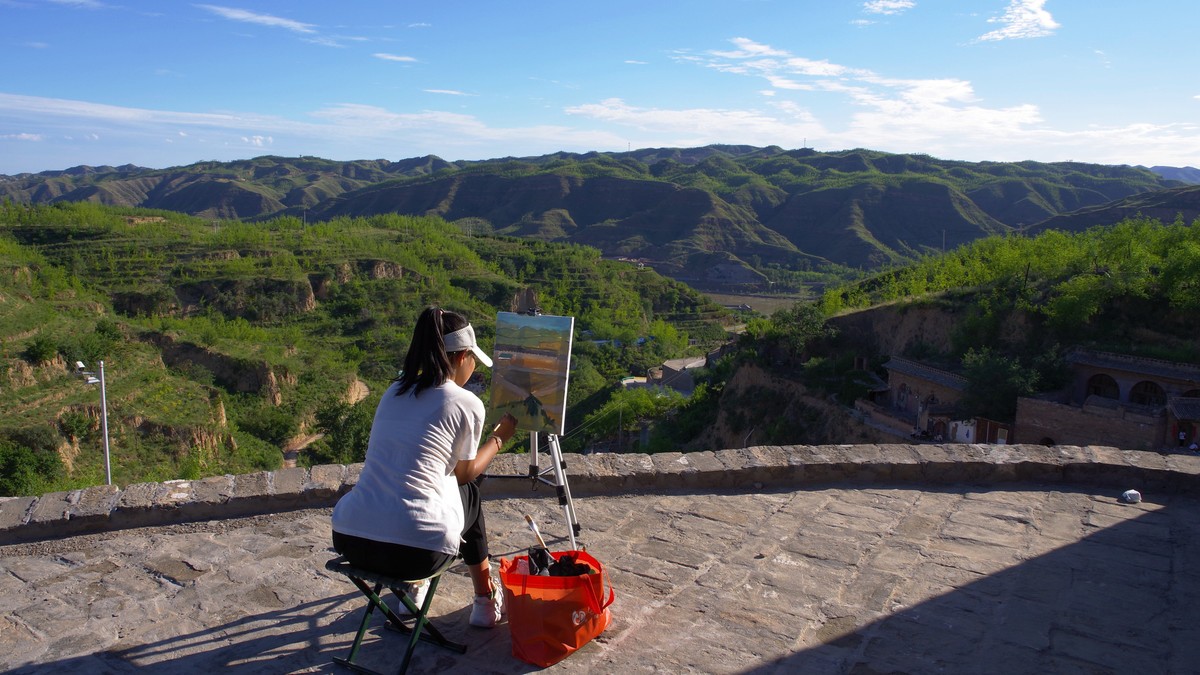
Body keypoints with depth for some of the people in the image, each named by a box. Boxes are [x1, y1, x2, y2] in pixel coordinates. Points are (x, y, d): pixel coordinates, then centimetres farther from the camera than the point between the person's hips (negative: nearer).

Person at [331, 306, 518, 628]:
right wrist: (499, 438, 27)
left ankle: (411, 591, 39)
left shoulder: (394, 391, 14)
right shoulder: (467, 403, -2)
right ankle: (486, 601, 35)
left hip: (347, 540, 5)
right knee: (469, 491, 25)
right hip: (417, 551, -5)